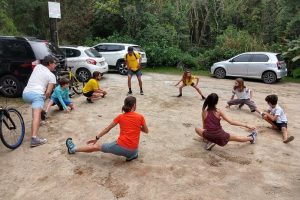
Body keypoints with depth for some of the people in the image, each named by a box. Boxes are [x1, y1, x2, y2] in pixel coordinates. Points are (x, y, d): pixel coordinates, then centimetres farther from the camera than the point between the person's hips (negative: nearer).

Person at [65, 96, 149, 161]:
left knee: (96, 147, 18)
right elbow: (146, 131, 14)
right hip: (133, 151, 0)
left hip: (120, 147, 0)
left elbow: (107, 129, 11)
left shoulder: (120, 116, 4)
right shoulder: (140, 117, 0)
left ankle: (73, 149, 32)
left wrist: (96, 138, 21)